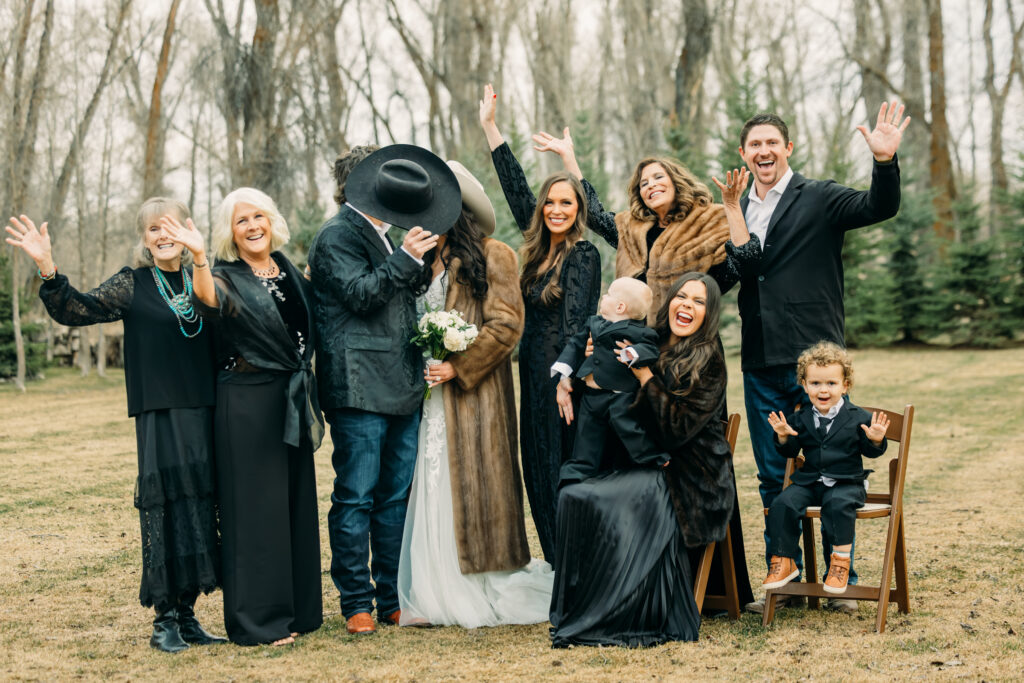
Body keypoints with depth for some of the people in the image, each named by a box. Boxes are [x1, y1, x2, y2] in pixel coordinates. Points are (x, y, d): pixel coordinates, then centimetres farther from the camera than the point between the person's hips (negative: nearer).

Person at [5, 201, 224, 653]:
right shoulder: (133, 285, 3)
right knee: (165, 506, -4)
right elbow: (76, 310, -7)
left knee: (199, 506, 6)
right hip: (158, 413, -3)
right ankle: (165, 619, 8)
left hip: (203, 412, 3)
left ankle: (186, 614, 18)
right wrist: (47, 269, -21)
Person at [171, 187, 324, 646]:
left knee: (298, 502, 10)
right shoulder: (227, 279, -7)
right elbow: (209, 300, -32)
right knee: (257, 506, -3)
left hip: (293, 401, 6)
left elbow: (309, 330, 23)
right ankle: (259, 619, 4)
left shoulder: (289, 272, 11)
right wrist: (199, 259, -48)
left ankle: (298, 608, 21)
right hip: (248, 405, -6)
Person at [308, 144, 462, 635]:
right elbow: (360, 294, -16)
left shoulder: (382, 237, 20)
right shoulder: (337, 237, -6)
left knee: (396, 497, 10)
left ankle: (393, 600, 18)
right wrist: (406, 258, -18)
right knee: (356, 497, -3)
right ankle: (356, 604, 5)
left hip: (401, 388, 9)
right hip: (359, 389, -9)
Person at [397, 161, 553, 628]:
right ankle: (434, 598, 7)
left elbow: (506, 324, -10)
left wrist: (458, 366, -13)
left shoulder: (491, 257, -2)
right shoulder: (423, 261, 18)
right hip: (428, 396, 6)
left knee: (472, 484, -4)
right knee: (431, 490, 2)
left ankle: (479, 596, 5)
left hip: (473, 393, -6)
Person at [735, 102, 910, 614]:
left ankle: (841, 580, 14)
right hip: (761, 364, 4)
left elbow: (879, 207, -16)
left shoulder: (819, 199, 0)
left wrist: (885, 162, -33)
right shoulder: (737, 211, 14)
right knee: (773, 479, 11)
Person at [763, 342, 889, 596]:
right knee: (782, 504, -20)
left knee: (839, 504, -35)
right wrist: (783, 437, -10)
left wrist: (875, 441, -18)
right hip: (809, 482, 3)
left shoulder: (858, 418, 0)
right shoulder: (800, 420, 7)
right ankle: (783, 561, -7)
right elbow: (790, 451, 10)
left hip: (846, 483, -3)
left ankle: (841, 560, -20)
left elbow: (870, 452, 4)